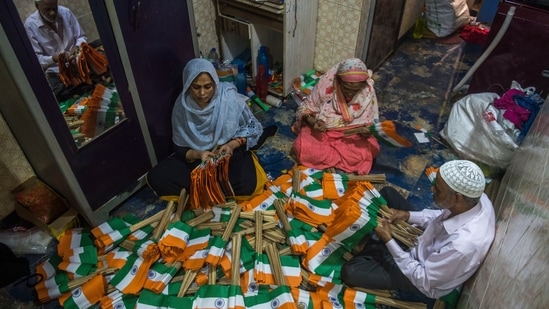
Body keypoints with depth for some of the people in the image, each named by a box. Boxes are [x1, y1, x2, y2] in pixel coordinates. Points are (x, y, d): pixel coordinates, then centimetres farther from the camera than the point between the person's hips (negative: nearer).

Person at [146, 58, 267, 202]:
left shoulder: (229, 97, -16)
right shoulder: (182, 106, -12)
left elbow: (253, 128, -4)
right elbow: (180, 148, -4)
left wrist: (232, 144, -22)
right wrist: (197, 154, -27)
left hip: (230, 152, -2)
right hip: (196, 157, 3)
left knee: (246, 185, -34)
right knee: (155, 178, -17)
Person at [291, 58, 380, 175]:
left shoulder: (368, 91, -15)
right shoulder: (325, 84, -20)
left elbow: (372, 121, -3)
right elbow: (305, 108, -8)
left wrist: (367, 130, -28)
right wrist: (313, 122, -30)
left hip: (351, 134, 2)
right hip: (321, 131, -1)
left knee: (371, 149, -27)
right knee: (302, 148, -30)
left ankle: (326, 157, -10)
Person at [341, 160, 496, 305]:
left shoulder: (462, 245, -43)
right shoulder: (477, 198, -22)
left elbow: (422, 280, -26)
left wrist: (388, 241, -24)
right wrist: (409, 216, -10)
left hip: (425, 279, -7)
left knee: (350, 271, -14)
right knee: (387, 193, 4)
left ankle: (376, 251, 19)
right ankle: (369, 244, 21)